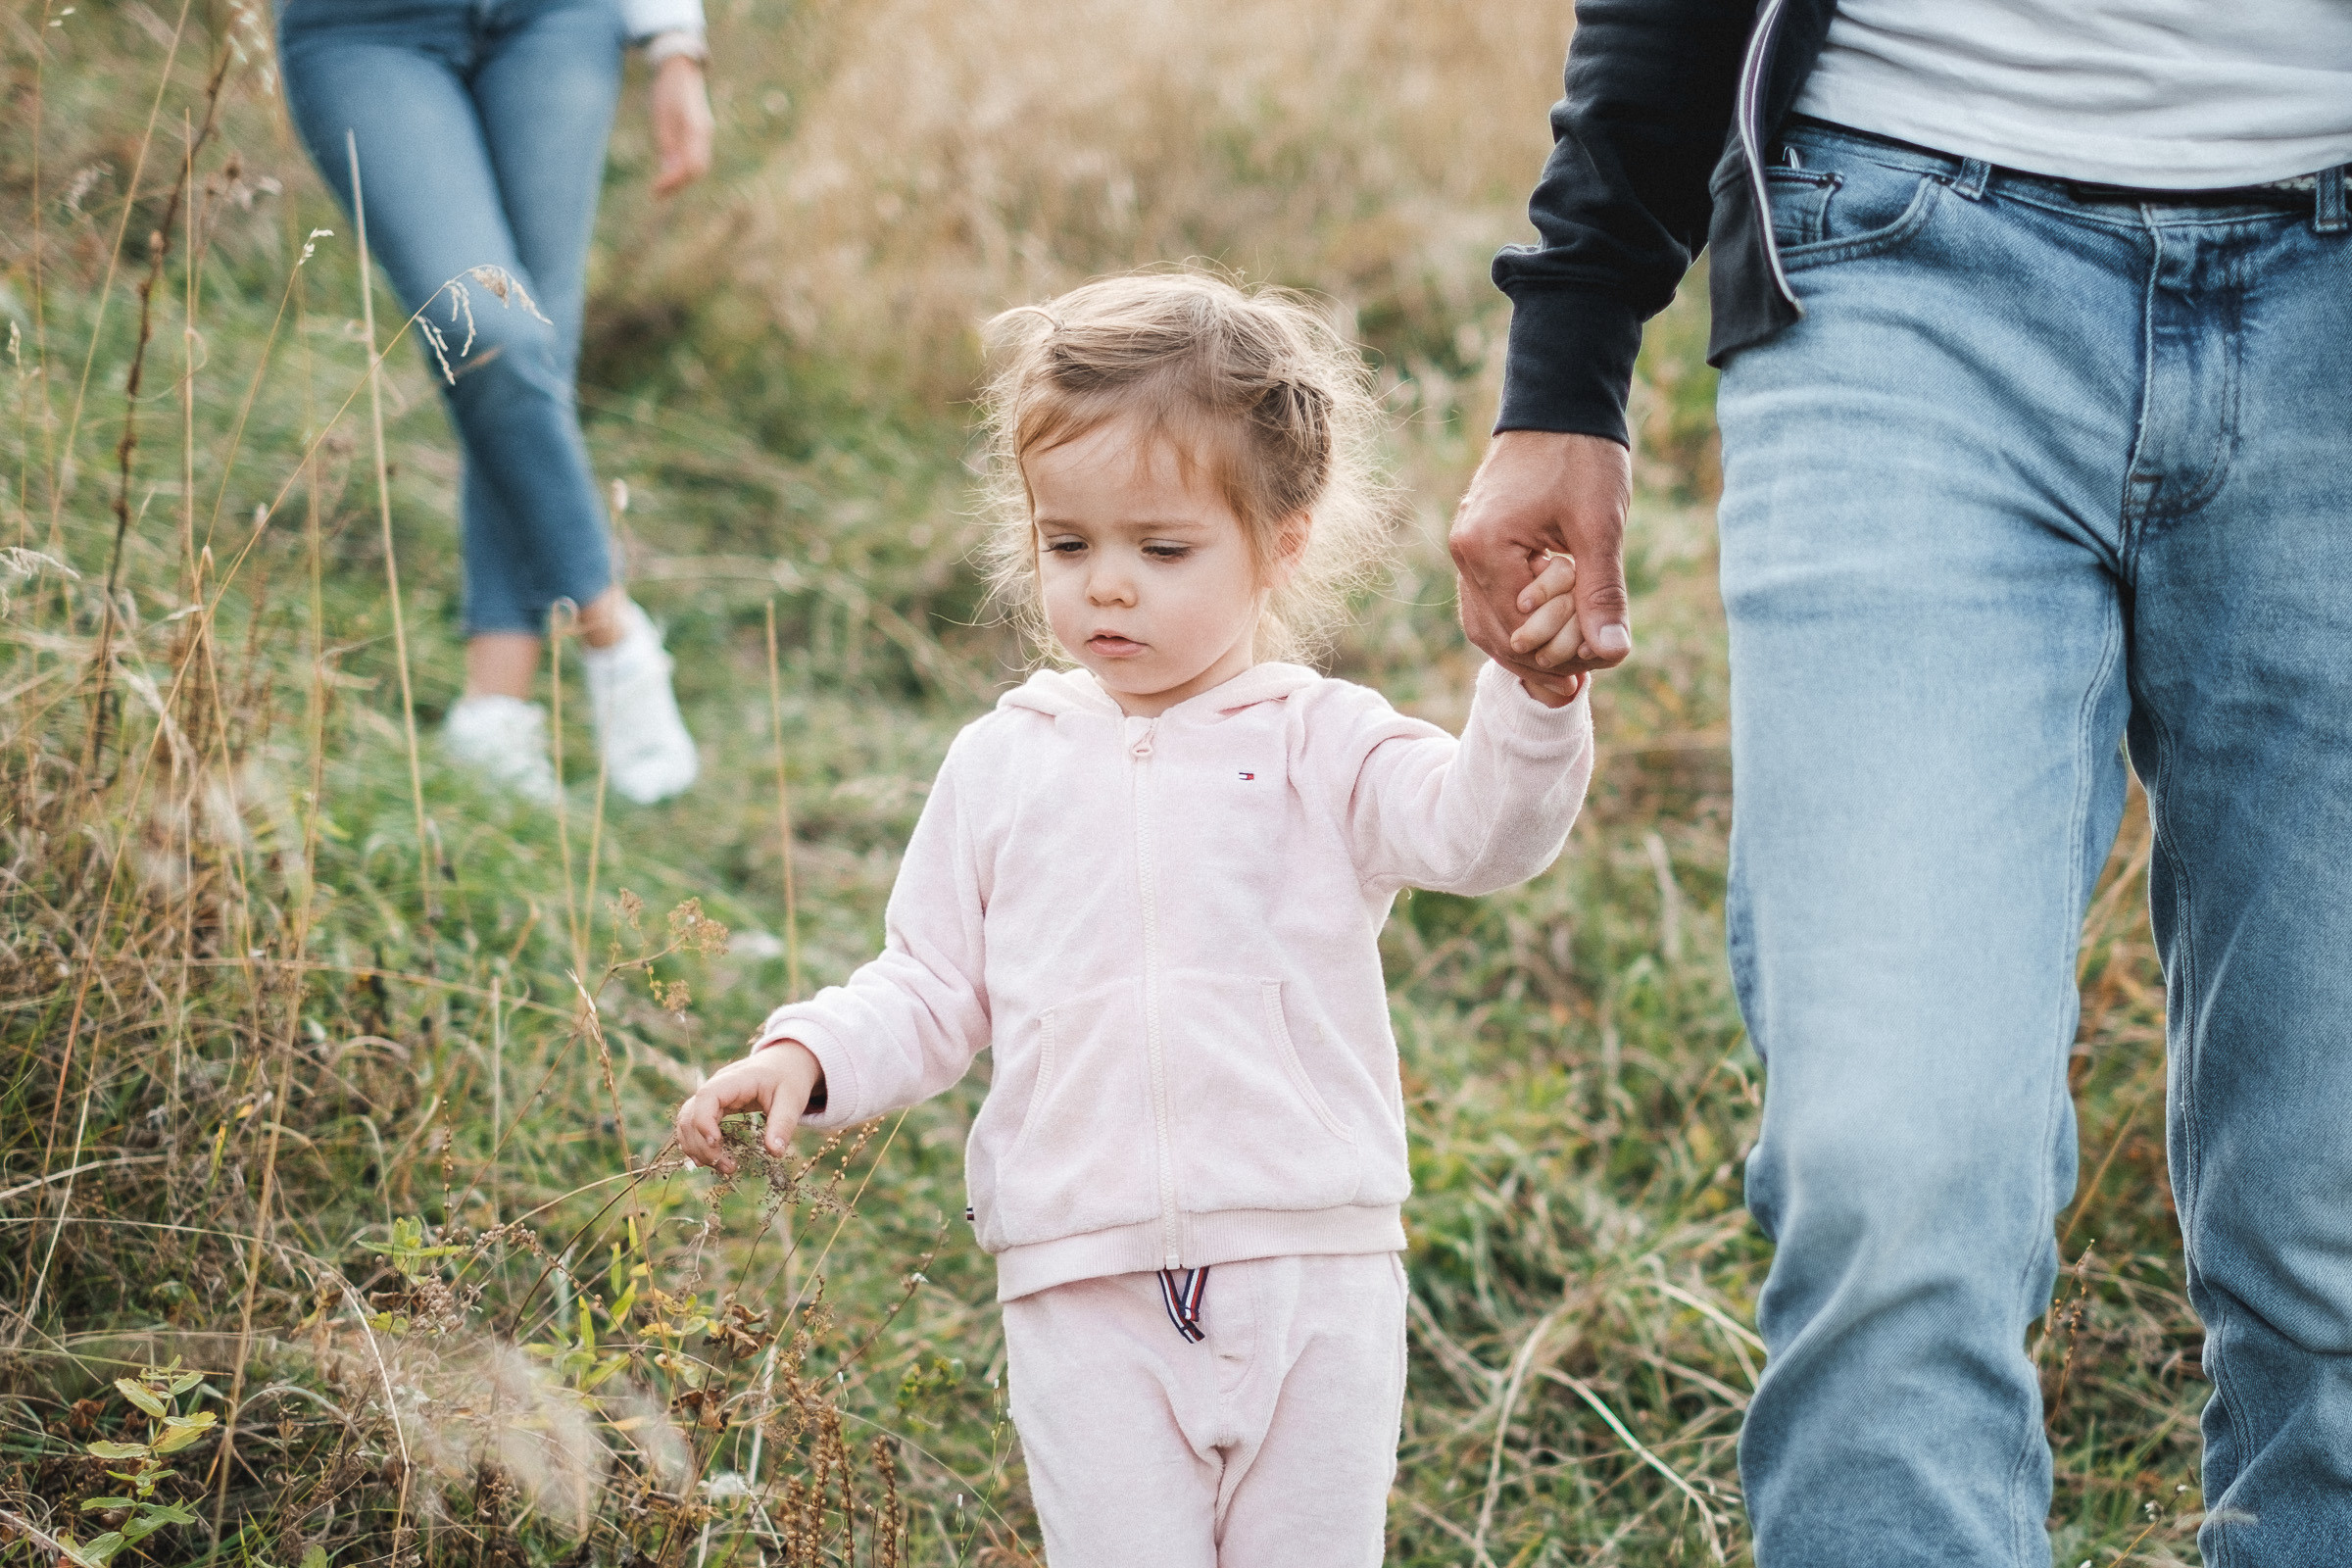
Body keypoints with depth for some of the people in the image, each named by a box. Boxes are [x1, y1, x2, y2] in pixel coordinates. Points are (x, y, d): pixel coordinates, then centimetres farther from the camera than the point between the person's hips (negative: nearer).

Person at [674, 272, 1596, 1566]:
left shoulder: (1322, 747, 2)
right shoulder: (1006, 764, 9)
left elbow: (1482, 830, -14)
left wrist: (1532, 691, -32)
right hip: (1084, 1286, 1)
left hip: (1312, 1273, -1)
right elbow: (932, 987, 12)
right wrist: (806, 1055, -5)